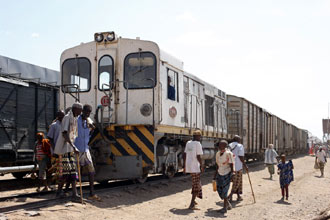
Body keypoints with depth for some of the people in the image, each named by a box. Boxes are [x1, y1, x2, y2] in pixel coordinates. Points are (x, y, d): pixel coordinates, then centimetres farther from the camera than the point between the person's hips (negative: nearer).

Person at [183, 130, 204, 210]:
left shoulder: (188, 143, 9)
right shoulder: (198, 144, -12)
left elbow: (184, 155, 11)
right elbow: (198, 156, -16)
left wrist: (184, 166, 17)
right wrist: (202, 166, -4)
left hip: (188, 166, 8)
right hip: (195, 167, -8)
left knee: (196, 183, 25)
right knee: (196, 185, -2)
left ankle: (193, 200, 30)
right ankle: (191, 205, -6)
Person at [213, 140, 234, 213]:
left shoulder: (228, 153, -14)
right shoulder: (218, 154, 6)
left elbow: (231, 165, -13)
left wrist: (232, 175, -17)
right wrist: (215, 175, 15)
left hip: (227, 173, -6)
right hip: (220, 173, 7)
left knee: (224, 190, -6)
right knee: (219, 189, 5)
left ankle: (225, 207, 7)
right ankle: (228, 204, 25)